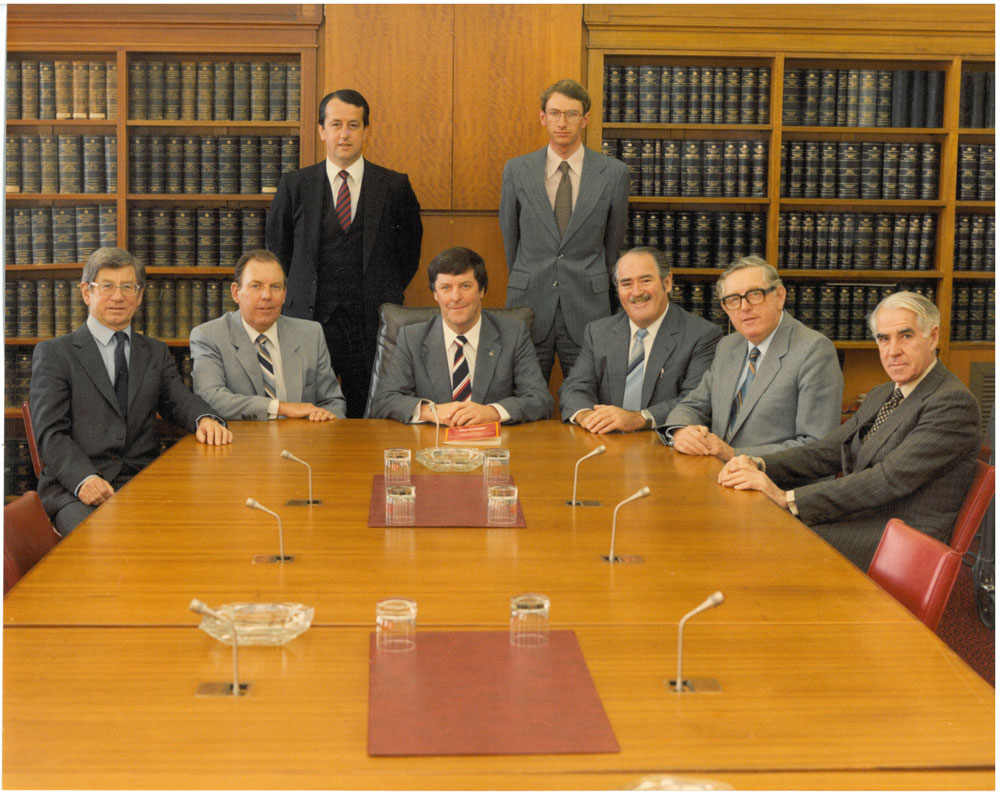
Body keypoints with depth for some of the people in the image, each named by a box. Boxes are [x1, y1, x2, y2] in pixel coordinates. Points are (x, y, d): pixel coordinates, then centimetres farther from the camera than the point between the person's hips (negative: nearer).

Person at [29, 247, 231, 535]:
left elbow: (178, 399, 8)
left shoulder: (157, 353, 22)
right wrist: (85, 479, -22)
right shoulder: (53, 353, 7)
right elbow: (50, 433, -3)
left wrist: (205, 420, -18)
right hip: (76, 490, -3)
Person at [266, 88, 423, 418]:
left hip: (374, 322, 0)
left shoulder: (394, 186, 4)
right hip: (310, 318, 0)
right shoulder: (294, 186, 6)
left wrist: (388, 296, 10)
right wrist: (302, 291, 12)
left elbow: (410, 245, 15)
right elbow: (278, 245, 17)